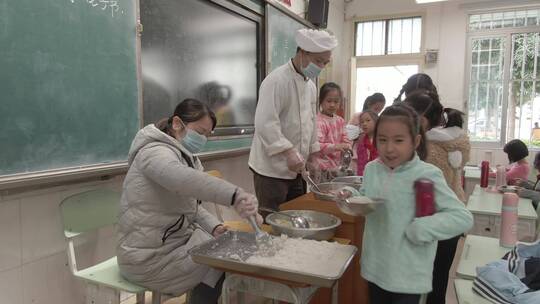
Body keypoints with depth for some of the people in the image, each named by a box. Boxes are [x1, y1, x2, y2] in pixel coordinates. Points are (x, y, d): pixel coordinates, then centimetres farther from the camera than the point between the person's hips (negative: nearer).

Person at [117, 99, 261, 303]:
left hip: (177, 238, 9)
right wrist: (235, 196, -53)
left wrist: (214, 227, -6)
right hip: (150, 256, -9)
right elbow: (183, 179, -43)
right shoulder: (155, 151, -19)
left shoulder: (186, 157, 11)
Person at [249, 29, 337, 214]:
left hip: (295, 169, 9)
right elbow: (266, 123, -26)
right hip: (272, 170, -9)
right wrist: (288, 152, -31)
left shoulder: (310, 85, 12)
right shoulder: (277, 80, -17)